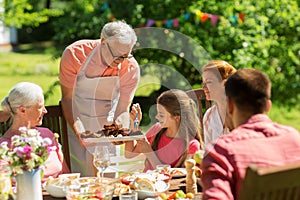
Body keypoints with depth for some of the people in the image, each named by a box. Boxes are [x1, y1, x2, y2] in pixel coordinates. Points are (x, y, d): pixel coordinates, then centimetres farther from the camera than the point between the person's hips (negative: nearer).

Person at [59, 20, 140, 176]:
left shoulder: (131, 68, -17)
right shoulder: (75, 54, -21)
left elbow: (123, 109, -13)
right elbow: (67, 98, -14)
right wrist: (80, 135, -23)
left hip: (108, 126, 1)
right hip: (76, 122, -1)